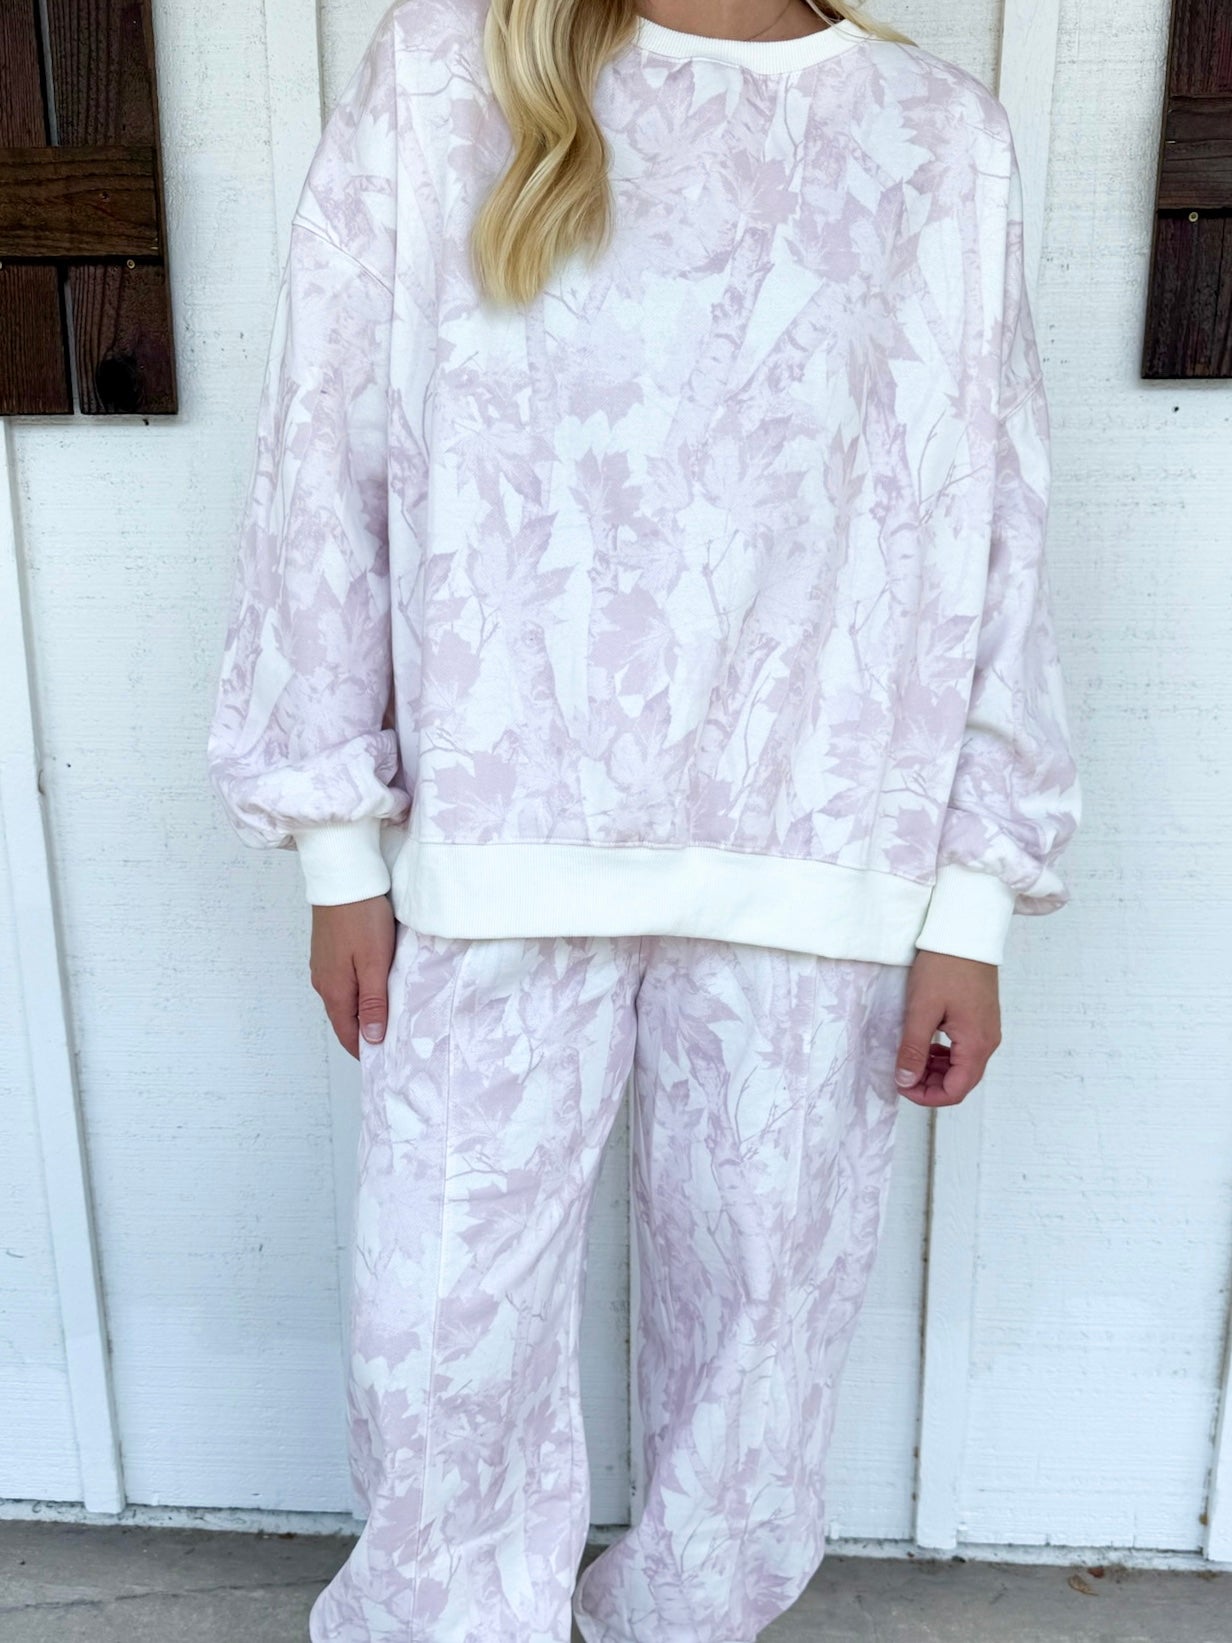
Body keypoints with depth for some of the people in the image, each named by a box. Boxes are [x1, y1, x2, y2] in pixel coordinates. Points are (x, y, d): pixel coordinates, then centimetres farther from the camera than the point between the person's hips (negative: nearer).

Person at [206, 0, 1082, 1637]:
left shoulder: (945, 141, 5)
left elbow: (988, 533, 4)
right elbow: (328, 471, 2)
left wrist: (973, 907, 2)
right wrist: (339, 846, 1)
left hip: (812, 880, 1)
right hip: (497, 860, 0)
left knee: (764, 1324, 14)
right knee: (442, 1342, 9)